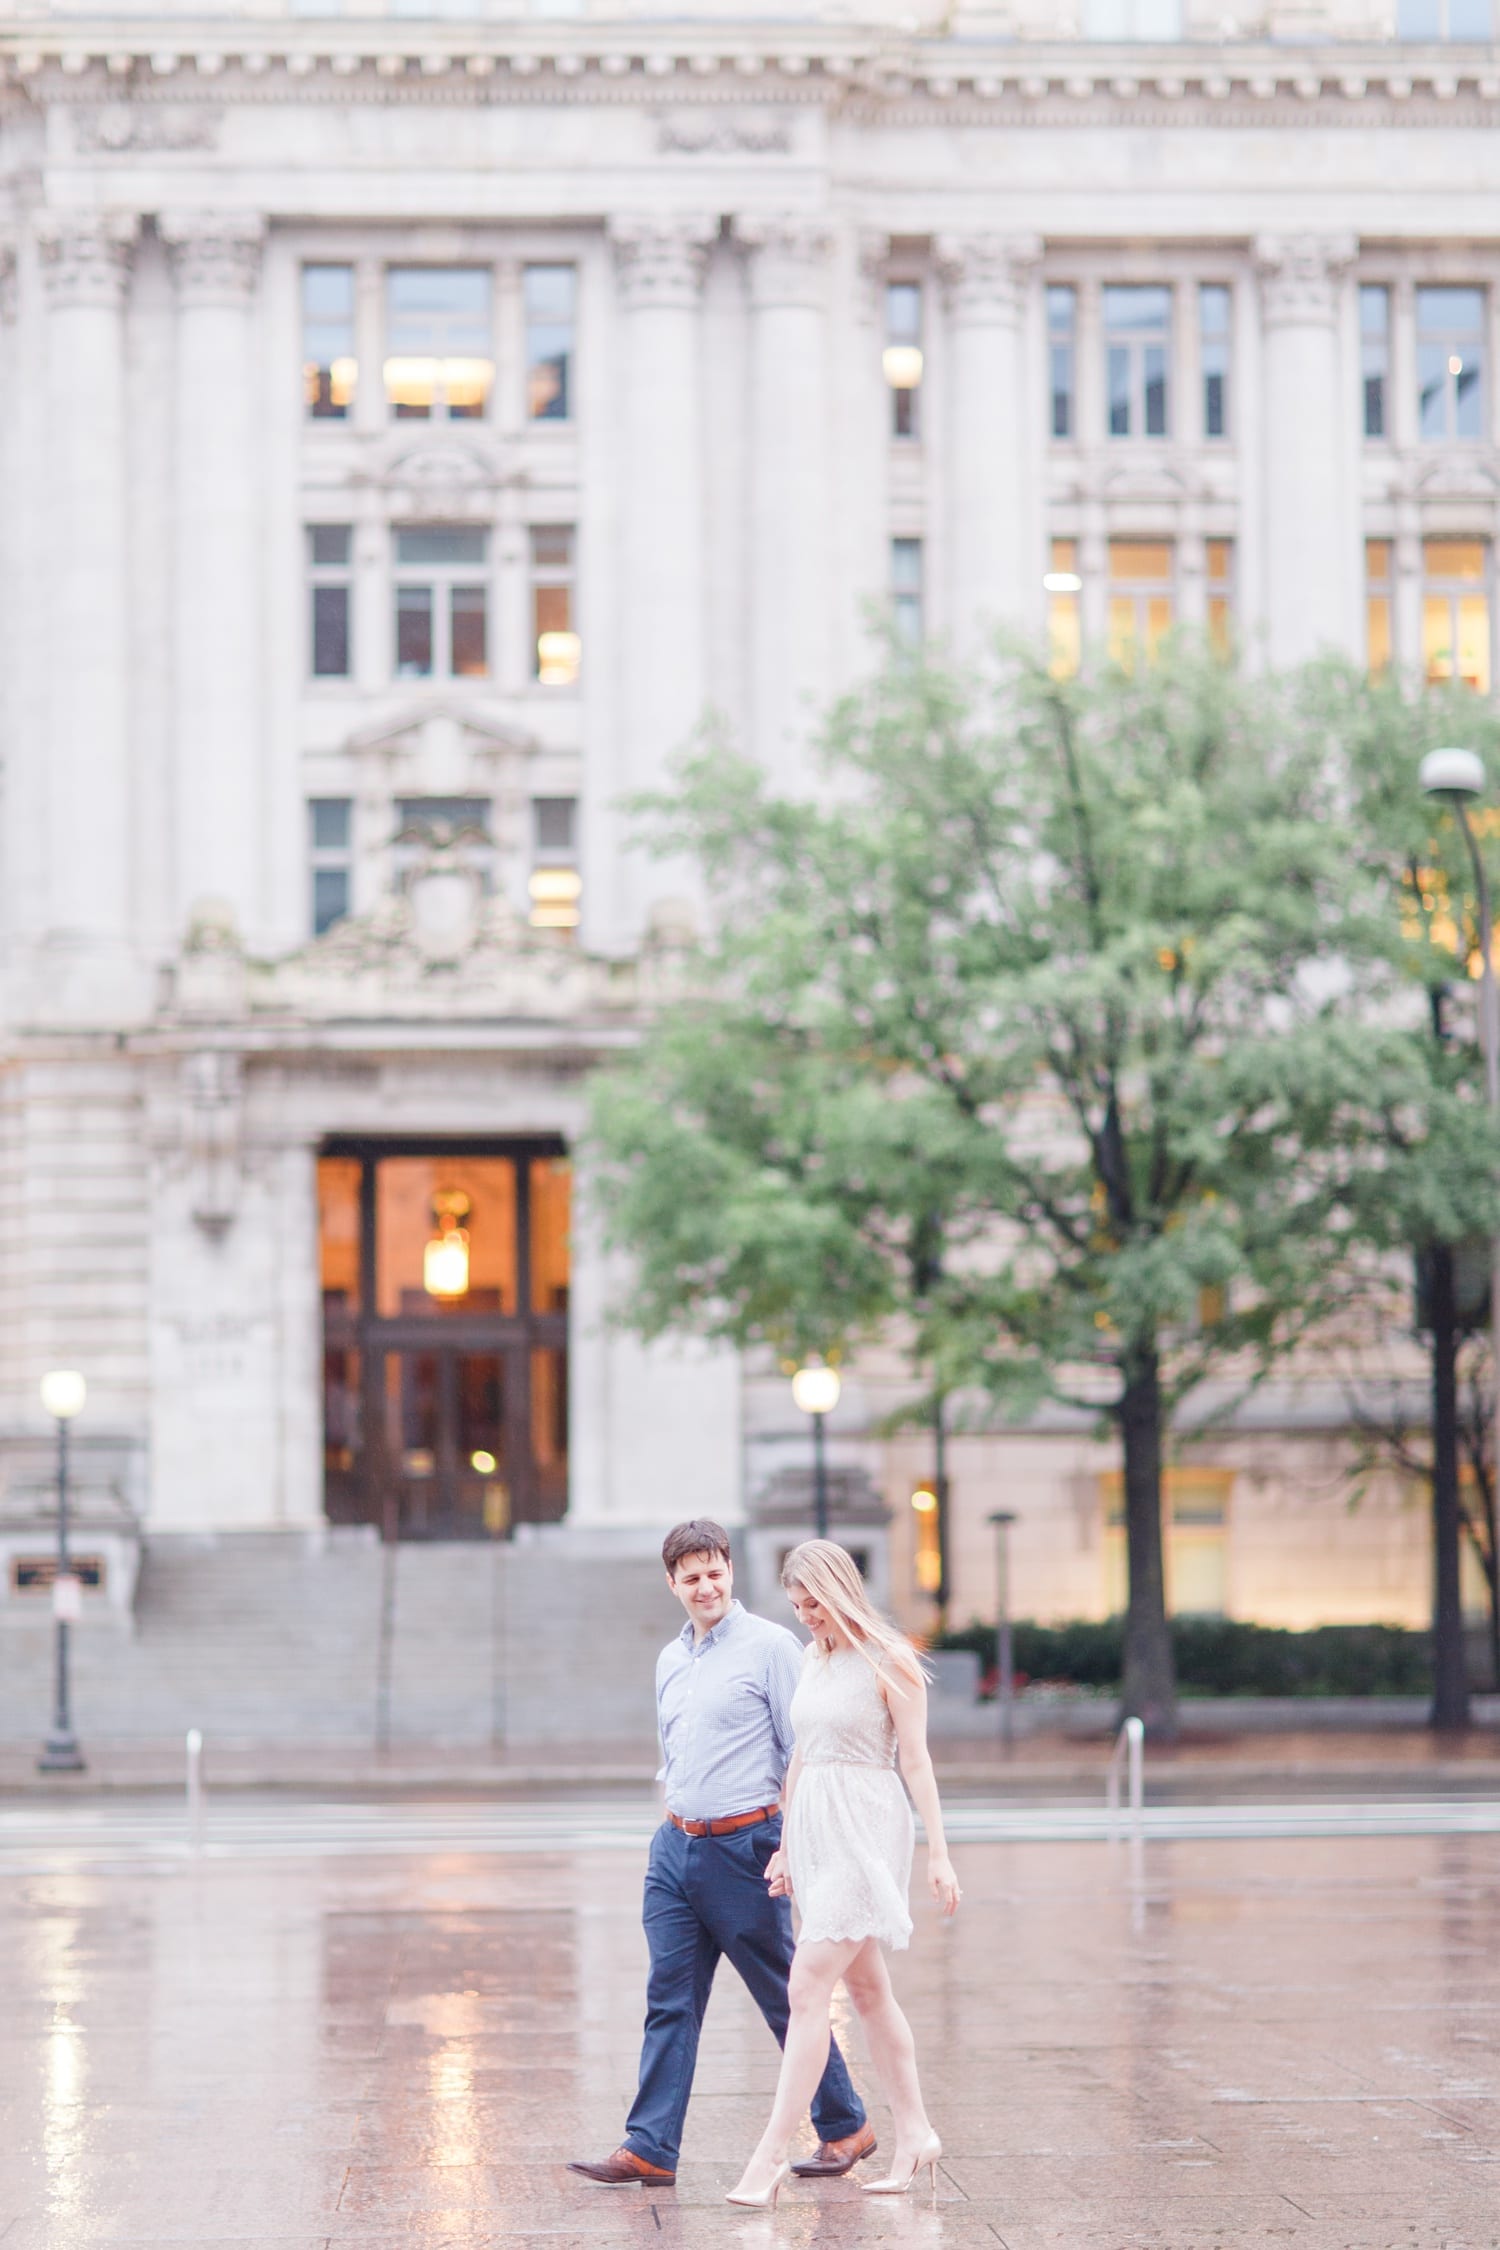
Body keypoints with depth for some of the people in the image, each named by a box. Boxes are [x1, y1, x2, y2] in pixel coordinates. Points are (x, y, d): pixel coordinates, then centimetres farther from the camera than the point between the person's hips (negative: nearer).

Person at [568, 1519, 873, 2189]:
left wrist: (795, 1845, -14)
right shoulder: (670, 1660, 14)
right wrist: (676, 1824, 17)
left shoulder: (769, 1646, -7)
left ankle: (844, 2127, 18)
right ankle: (650, 2149, -1)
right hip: (675, 1846, 6)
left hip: (744, 1845, -6)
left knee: (786, 1998, 4)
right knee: (669, 2001, 0)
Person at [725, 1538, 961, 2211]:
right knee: (866, 1986, 12)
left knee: (808, 1988, -14)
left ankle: (770, 2155, -16)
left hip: (866, 1828, -8)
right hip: (815, 1826, 8)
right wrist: (788, 1845, 20)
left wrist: (938, 1854, -11)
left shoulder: (887, 1662, -9)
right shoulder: (813, 1658, 12)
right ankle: (915, 2136, 20)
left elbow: (915, 1760, -9)